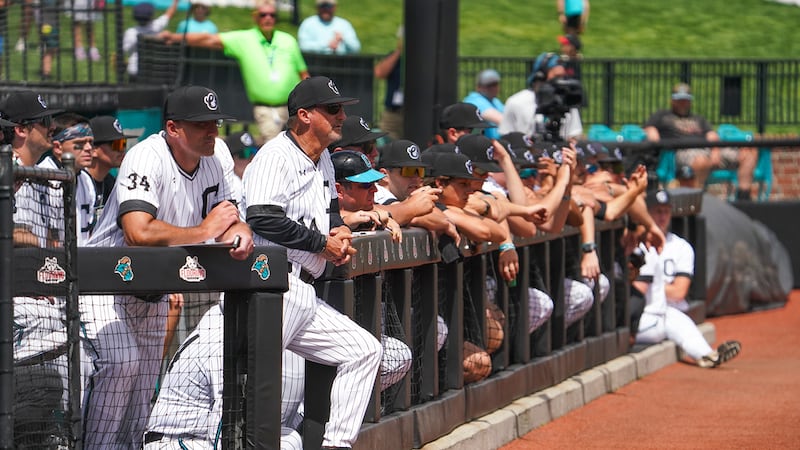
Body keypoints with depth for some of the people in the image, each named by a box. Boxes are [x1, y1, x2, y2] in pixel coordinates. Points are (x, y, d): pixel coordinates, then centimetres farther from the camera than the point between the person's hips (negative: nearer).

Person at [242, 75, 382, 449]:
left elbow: (331, 208, 33)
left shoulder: (323, 159, 20)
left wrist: (340, 230, 8)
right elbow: (262, 218, -22)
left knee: (365, 349, 11)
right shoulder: (276, 156, -9)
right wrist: (323, 242, -12)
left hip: (303, 296, 10)